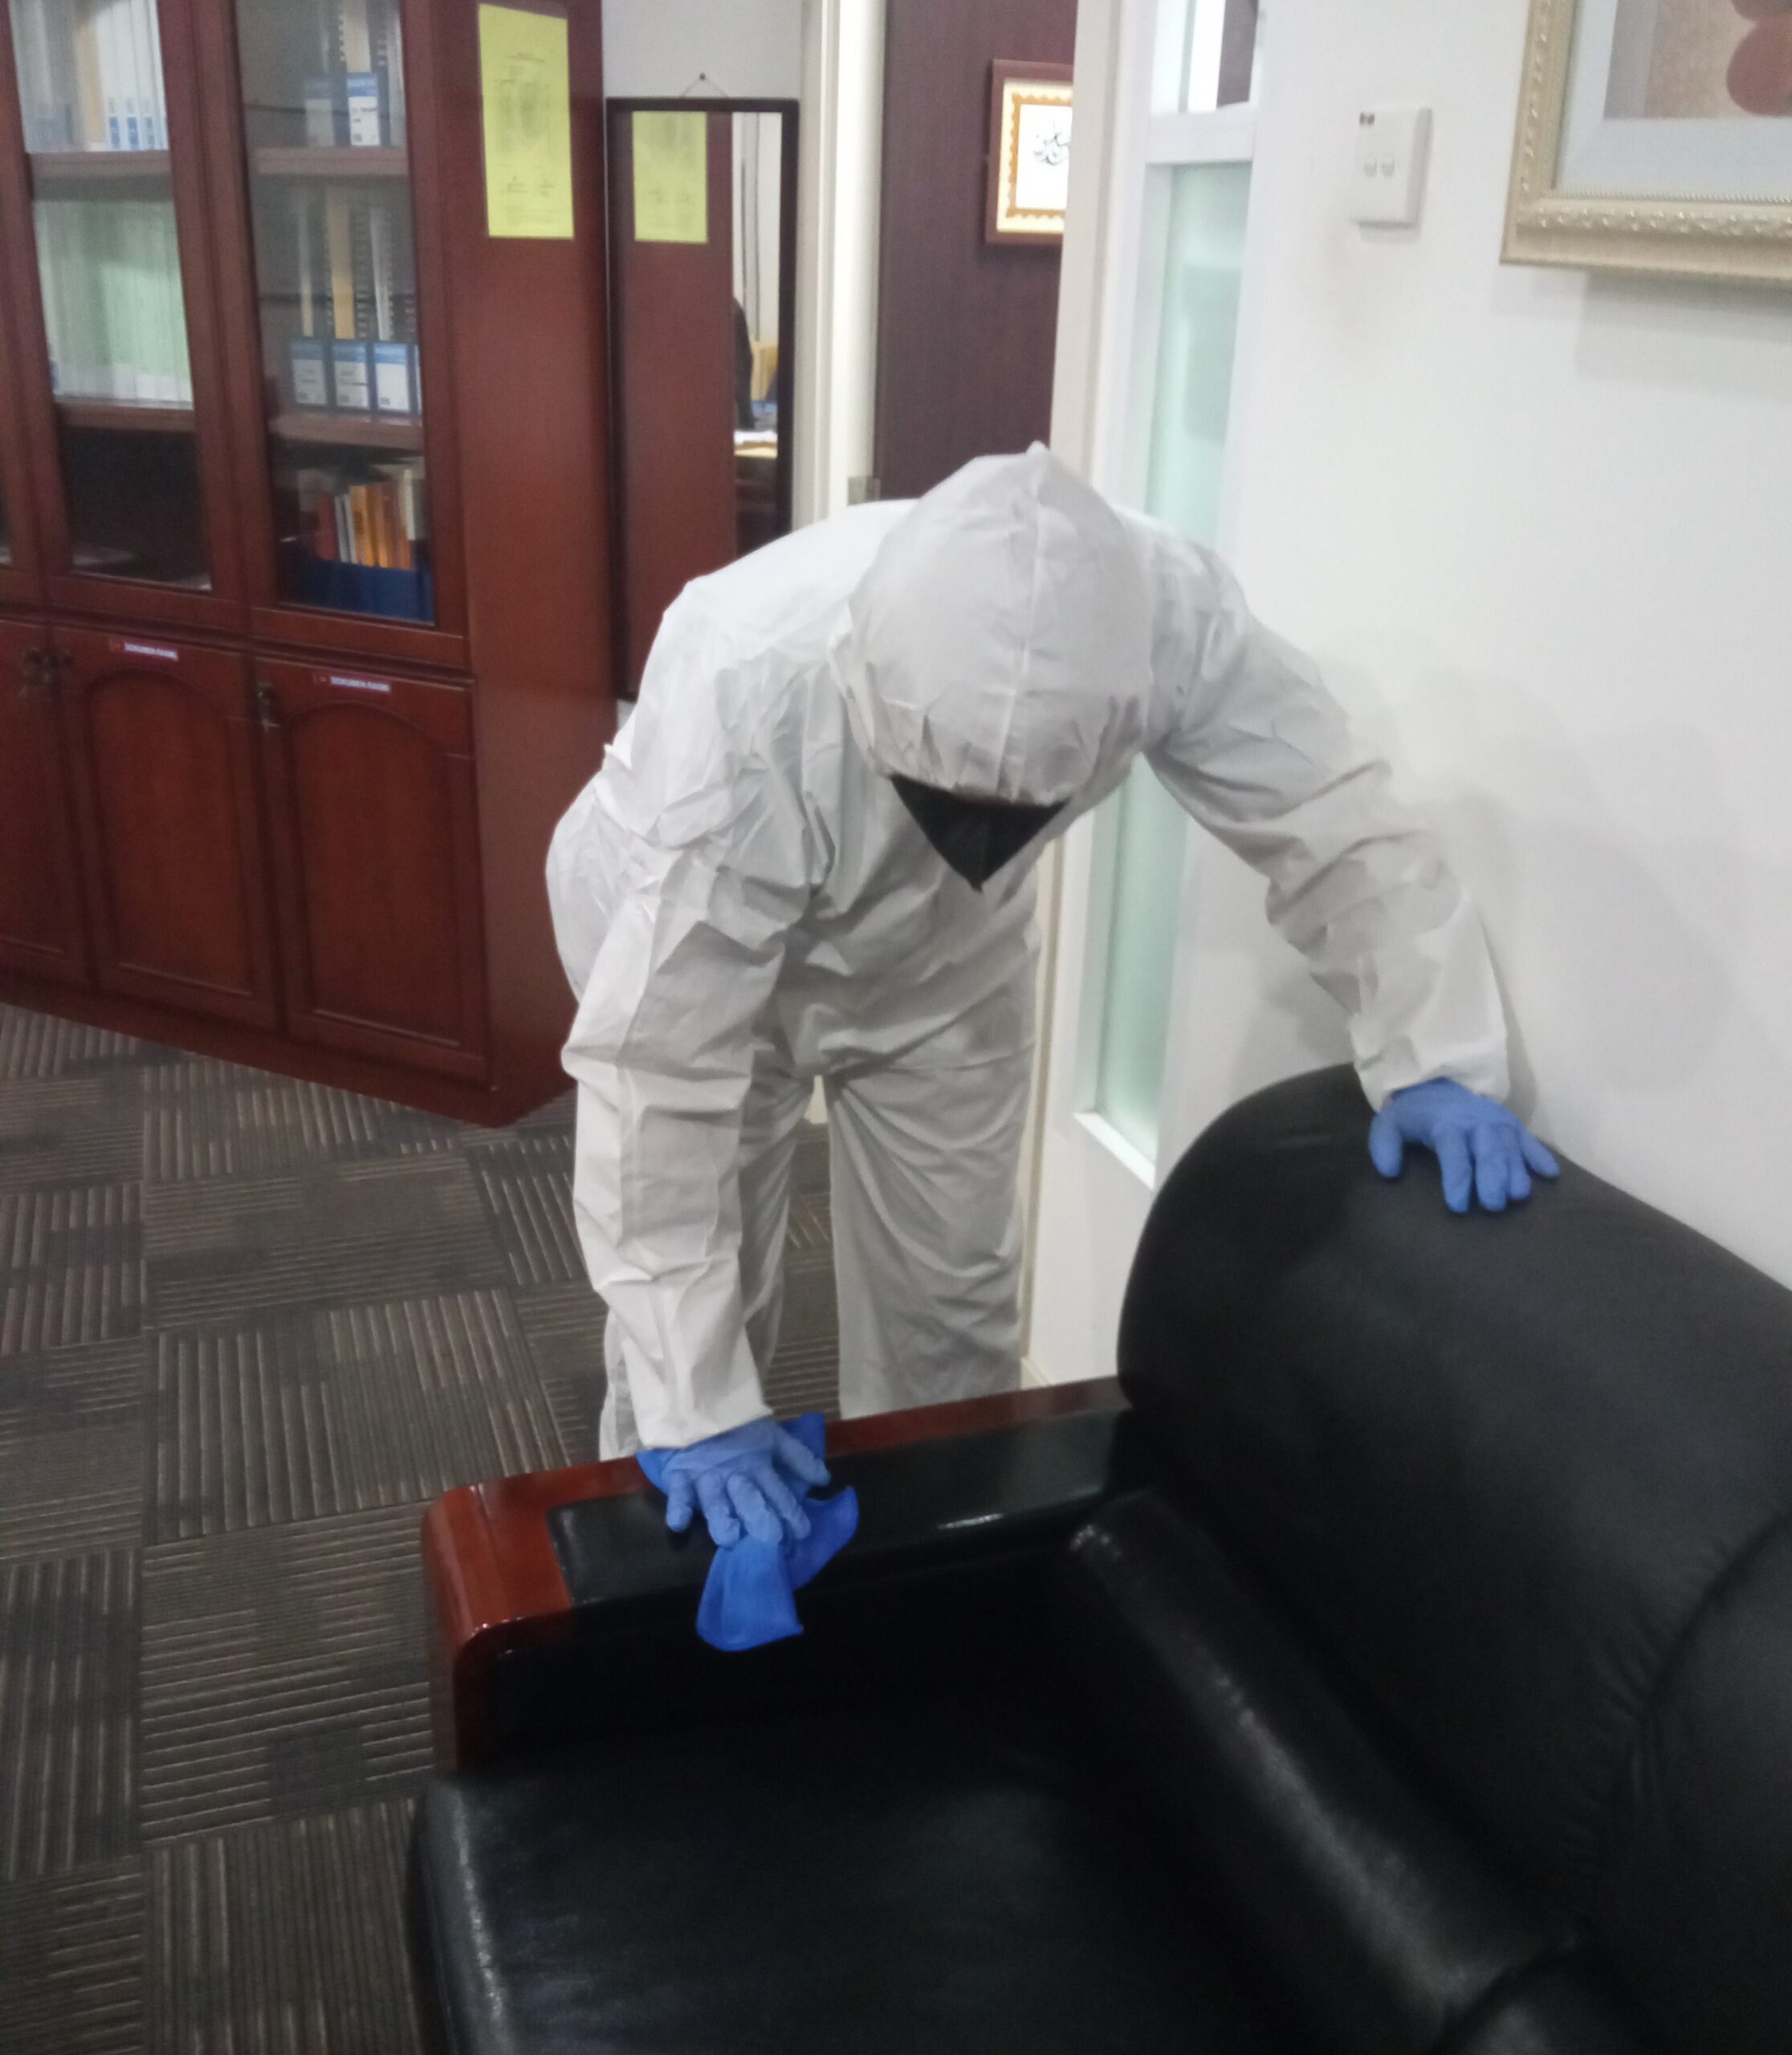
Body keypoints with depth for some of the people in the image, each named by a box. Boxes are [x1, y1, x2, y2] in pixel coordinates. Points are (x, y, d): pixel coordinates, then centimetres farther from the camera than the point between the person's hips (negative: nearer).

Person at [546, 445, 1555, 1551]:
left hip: (938, 950, 3)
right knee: (698, 1311, 0)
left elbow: (1334, 812, -20)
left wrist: (1437, 1058, -31)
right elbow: (656, 1069, -38)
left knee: (954, 1299, 11)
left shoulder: (1169, 613, -35)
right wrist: (699, 1406, -35)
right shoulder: (744, 700, -43)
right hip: (684, 926, -3)